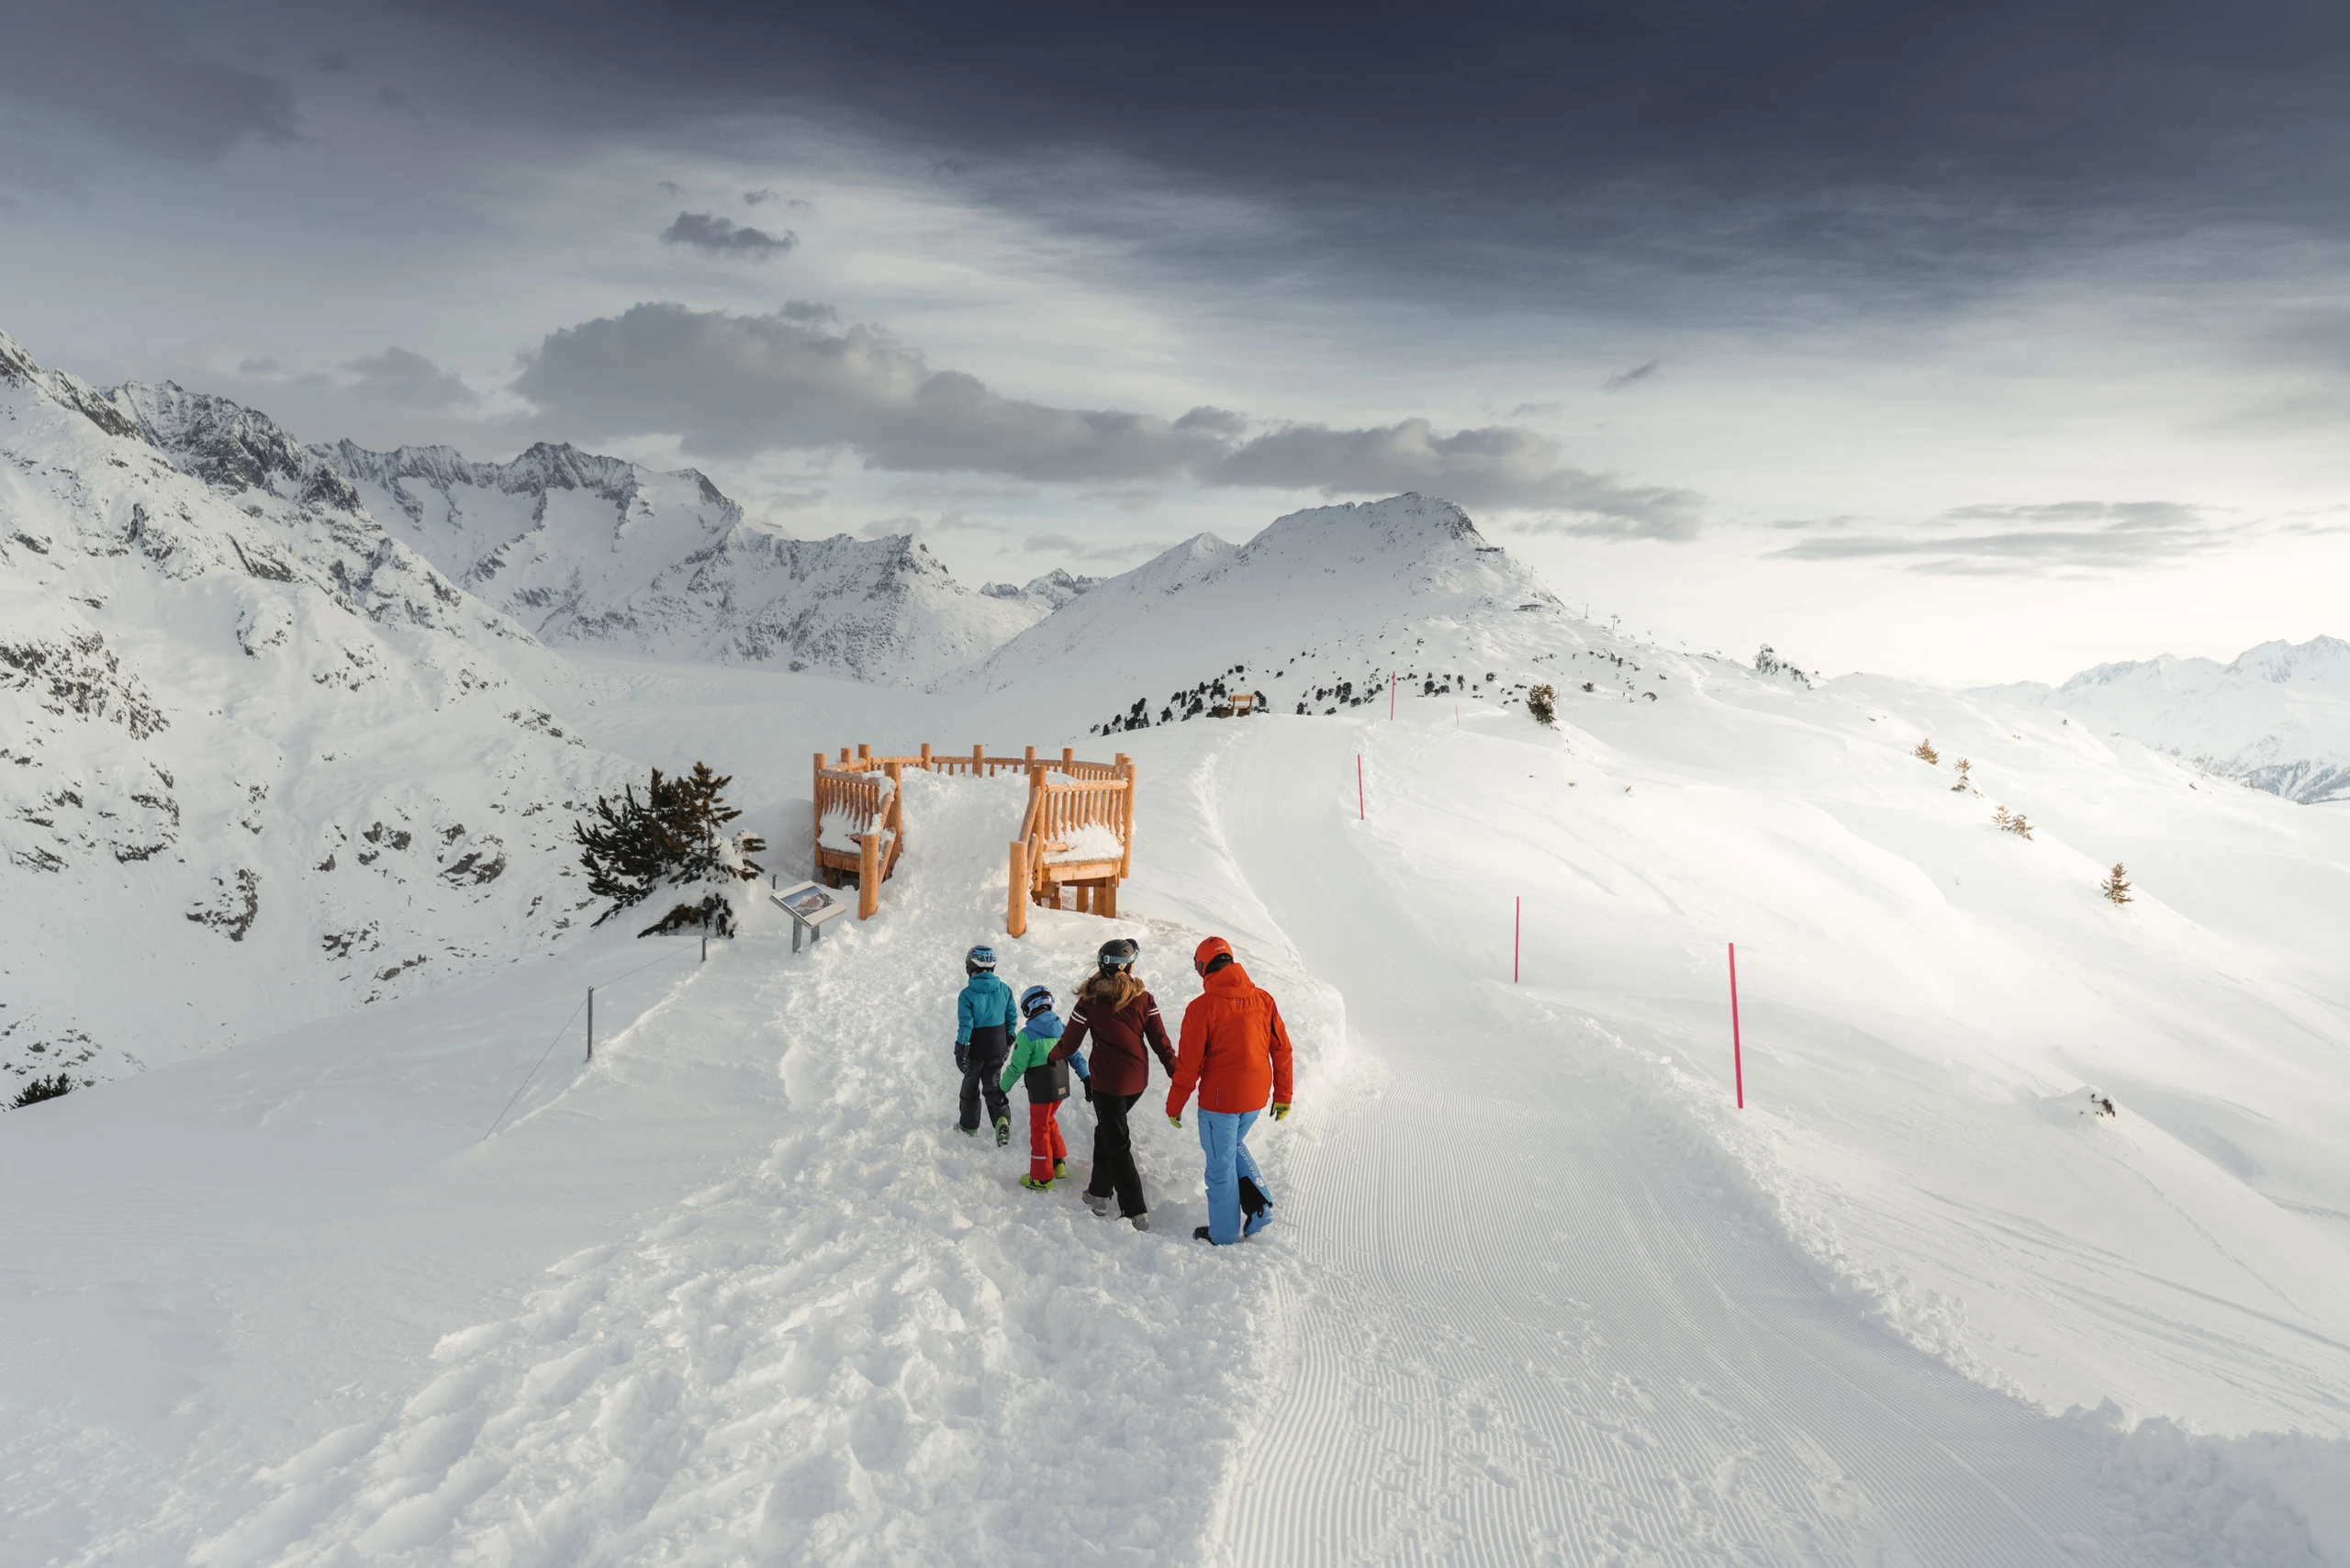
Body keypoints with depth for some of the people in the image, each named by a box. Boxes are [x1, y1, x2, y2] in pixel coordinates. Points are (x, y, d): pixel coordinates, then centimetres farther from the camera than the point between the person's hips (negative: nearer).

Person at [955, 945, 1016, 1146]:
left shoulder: (967, 995, -18)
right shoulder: (1004, 989, -4)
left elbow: (965, 1025, -18)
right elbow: (1011, 1018, 5)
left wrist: (960, 1050, -10)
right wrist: (1008, 1042, 17)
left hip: (976, 1049, -3)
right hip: (998, 1047, 3)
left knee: (970, 1086, 16)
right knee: (993, 1086, 13)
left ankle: (969, 1126, 30)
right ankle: (1002, 1119, -11)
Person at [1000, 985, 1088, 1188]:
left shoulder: (1027, 1035, -16)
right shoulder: (1061, 1028, 2)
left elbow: (1017, 1067, -13)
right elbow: (1075, 1056, 5)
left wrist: (1003, 1088, -1)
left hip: (1041, 1091, -6)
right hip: (1061, 1087, 6)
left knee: (1040, 1129, 6)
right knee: (1049, 1121, 25)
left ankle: (1041, 1178, 14)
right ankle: (1059, 1162, 29)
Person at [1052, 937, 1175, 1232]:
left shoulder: (1090, 1001, -12)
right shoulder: (1143, 998, -4)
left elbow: (1070, 1044, -4)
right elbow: (1160, 1041, -3)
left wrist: (1053, 1054, 17)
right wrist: (1178, 1074, 5)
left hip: (1107, 1083, -4)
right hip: (1138, 1081, 4)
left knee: (1117, 1144, 2)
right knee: (1107, 1130, 25)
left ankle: (1136, 1213, 0)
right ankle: (1099, 1193, 31)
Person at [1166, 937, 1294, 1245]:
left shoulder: (1201, 1007, -15)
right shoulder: (1263, 999, -1)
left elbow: (1188, 1064, -12)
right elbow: (1282, 1049, 3)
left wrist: (1174, 1105, -1)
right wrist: (1283, 1095, 12)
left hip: (1219, 1100, -5)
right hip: (1255, 1098, 5)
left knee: (1221, 1165, 10)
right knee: (1235, 1146, 28)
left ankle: (1224, 1234, 22)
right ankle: (1259, 1205, 16)